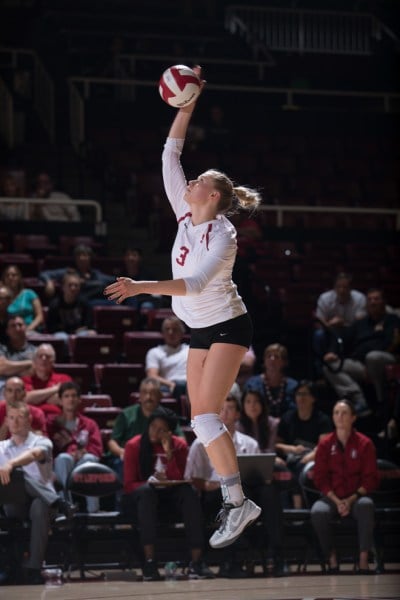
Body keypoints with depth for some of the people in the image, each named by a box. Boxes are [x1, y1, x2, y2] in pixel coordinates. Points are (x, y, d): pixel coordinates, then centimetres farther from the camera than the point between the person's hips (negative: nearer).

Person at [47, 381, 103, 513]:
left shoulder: (89, 424, 22)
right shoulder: (53, 423, 19)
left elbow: (97, 449, 8)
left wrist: (83, 453, -14)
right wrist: (70, 452, -13)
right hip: (61, 467, -1)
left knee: (89, 458, -35)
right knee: (64, 458, -36)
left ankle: (93, 508, -40)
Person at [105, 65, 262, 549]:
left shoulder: (222, 234, -18)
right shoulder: (186, 215, 2)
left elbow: (195, 283, -29)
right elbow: (170, 156, 2)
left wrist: (142, 287, -36)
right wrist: (186, 108, -3)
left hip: (227, 327, -8)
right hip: (200, 330, 8)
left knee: (205, 416, -17)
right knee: (201, 420, 4)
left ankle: (237, 503, -15)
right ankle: (236, 501, 9)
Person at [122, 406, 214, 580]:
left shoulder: (179, 445, -2)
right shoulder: (134, 446, -7)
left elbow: (181, 480, -11)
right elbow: (128, 484, -9)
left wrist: (169, 454, -21)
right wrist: (151, 482, -27)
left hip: (169, 496, 2)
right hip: (140, 498, -2)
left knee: (189, 493, -30)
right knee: (146, 491, -37)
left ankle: (196, 562, -36)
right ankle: (149, 562, -43)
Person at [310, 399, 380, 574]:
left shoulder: (364, 443, 1)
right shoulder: (325, 444, 5)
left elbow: (370, 478, 0)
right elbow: (320, 478, 3)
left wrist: (351, 500, -14)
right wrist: (337, 501, -11)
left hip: (357, 497, -1)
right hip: (332, 497, 1)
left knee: (366, 505, -37)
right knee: (318, 512, -32)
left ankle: (364, 558, -31)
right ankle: (331, 557, -15)